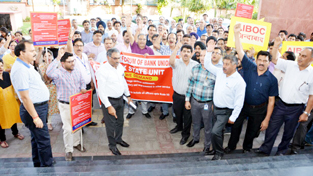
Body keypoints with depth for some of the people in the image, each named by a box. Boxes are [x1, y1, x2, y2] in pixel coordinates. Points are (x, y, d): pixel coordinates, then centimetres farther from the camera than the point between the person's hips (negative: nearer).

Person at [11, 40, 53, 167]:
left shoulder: (27, 66, 10)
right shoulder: (20, 69, -21)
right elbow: (25, 97, -24)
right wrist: (35, 117, -23)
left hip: (40, 106, 10)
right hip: (34, 109, -10)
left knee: (37, 138, 21)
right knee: (43, 140, -2)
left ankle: (38, 164, 37)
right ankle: (47, 166, 12)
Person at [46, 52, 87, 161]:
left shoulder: (77, 70, 1)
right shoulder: (58, 73, -16)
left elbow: (82, 81, 14)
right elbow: (49, 73, -39)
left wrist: (83, 89, -7)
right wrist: (57, 58, -35)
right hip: (65, 105, -5)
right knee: (68, 128, -2)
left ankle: (76, 143, 41)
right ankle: (68, 150, 17)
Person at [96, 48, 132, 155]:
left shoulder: (120, 67, 1)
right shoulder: (102, 71, -20)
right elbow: (101, 91, -20)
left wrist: (128, 95, 19)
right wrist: (109, 106, -22)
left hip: (120, 99, 7)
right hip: (109, 101, -6)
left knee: (120, 122, 21)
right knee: (111, 125, 7)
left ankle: (118, 139, 45)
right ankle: (112, 145, 29)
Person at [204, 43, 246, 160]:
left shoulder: (239, 81, -18)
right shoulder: (220, 72, 0)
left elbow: (239, 102, -17)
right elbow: (207, 65, 12)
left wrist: (233, 117, -15)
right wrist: (209, 52, -1)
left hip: (225, 111, -6)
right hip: (216, 108, 6)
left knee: (215, 131, -11)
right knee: (218, 131, 19)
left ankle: (219, 152, 12)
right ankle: (215, 149, 37)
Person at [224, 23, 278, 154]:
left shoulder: (272, 79, -11)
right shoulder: (249, 67, -9)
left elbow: (271, 101, -8)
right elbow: (240, 51, -17)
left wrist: (267, 119, -8)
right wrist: (236, 33, -27)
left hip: (259, 110, 0)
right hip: (243, 104, 0)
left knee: (252, 131, 18)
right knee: (236, 126, 11)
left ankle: (247, 147, 44)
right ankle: (231, 146, 35)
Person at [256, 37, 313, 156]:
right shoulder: (290, 65, 0)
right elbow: (274, 60, 4)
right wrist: (276, 45, -7)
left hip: (296, 108, -1)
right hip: (281, 104, 2)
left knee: (289, 132, 15)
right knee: (272, 128, 6)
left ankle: (282, 150, 36)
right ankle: (265, 149, 20)